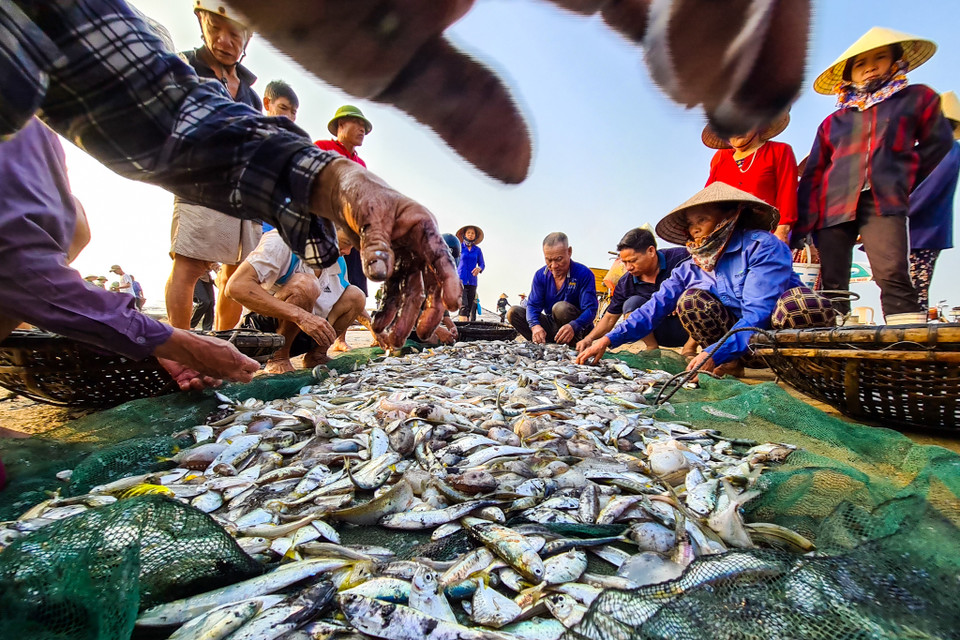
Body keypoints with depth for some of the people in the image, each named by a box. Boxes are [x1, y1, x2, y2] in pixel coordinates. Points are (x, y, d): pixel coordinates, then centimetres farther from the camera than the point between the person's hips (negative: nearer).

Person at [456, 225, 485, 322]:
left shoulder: (477, 250, 13)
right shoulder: (459, 247, 6)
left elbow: (482, 264, 14)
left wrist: (479, 268, -9)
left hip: (472, 281, 4)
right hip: (460, 280, -4)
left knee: (470, 306, 1)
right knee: (463, 305, -19)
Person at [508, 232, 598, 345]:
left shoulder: (584, 274, -14)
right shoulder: (540, 275, 0)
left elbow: (590, 309, -22)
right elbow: (533, 305, -7)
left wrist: (573, 326, -43)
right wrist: (535, 325, -31)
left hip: (577, 332, -5)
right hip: (552, 326, 5)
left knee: (560, 308, -35)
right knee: (513, 312, -10)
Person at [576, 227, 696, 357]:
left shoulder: (680, 257, -16)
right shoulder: (626, 283, -7)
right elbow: (610, 318, -1)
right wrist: (589, 338, -16)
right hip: (665, 332, 2)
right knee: (632, 303, -19)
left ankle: (689, 349, -15)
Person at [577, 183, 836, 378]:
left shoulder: (763, 246, -16)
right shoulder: (691, 268, 1)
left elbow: (758, 313, -26)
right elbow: (655, 307, -8)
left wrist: (714, 352, -36)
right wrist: (609, 339, -19)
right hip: (744, 348, 4)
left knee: (799, 303, -35)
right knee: (692, 299, -17)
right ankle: (732, 365, -8)